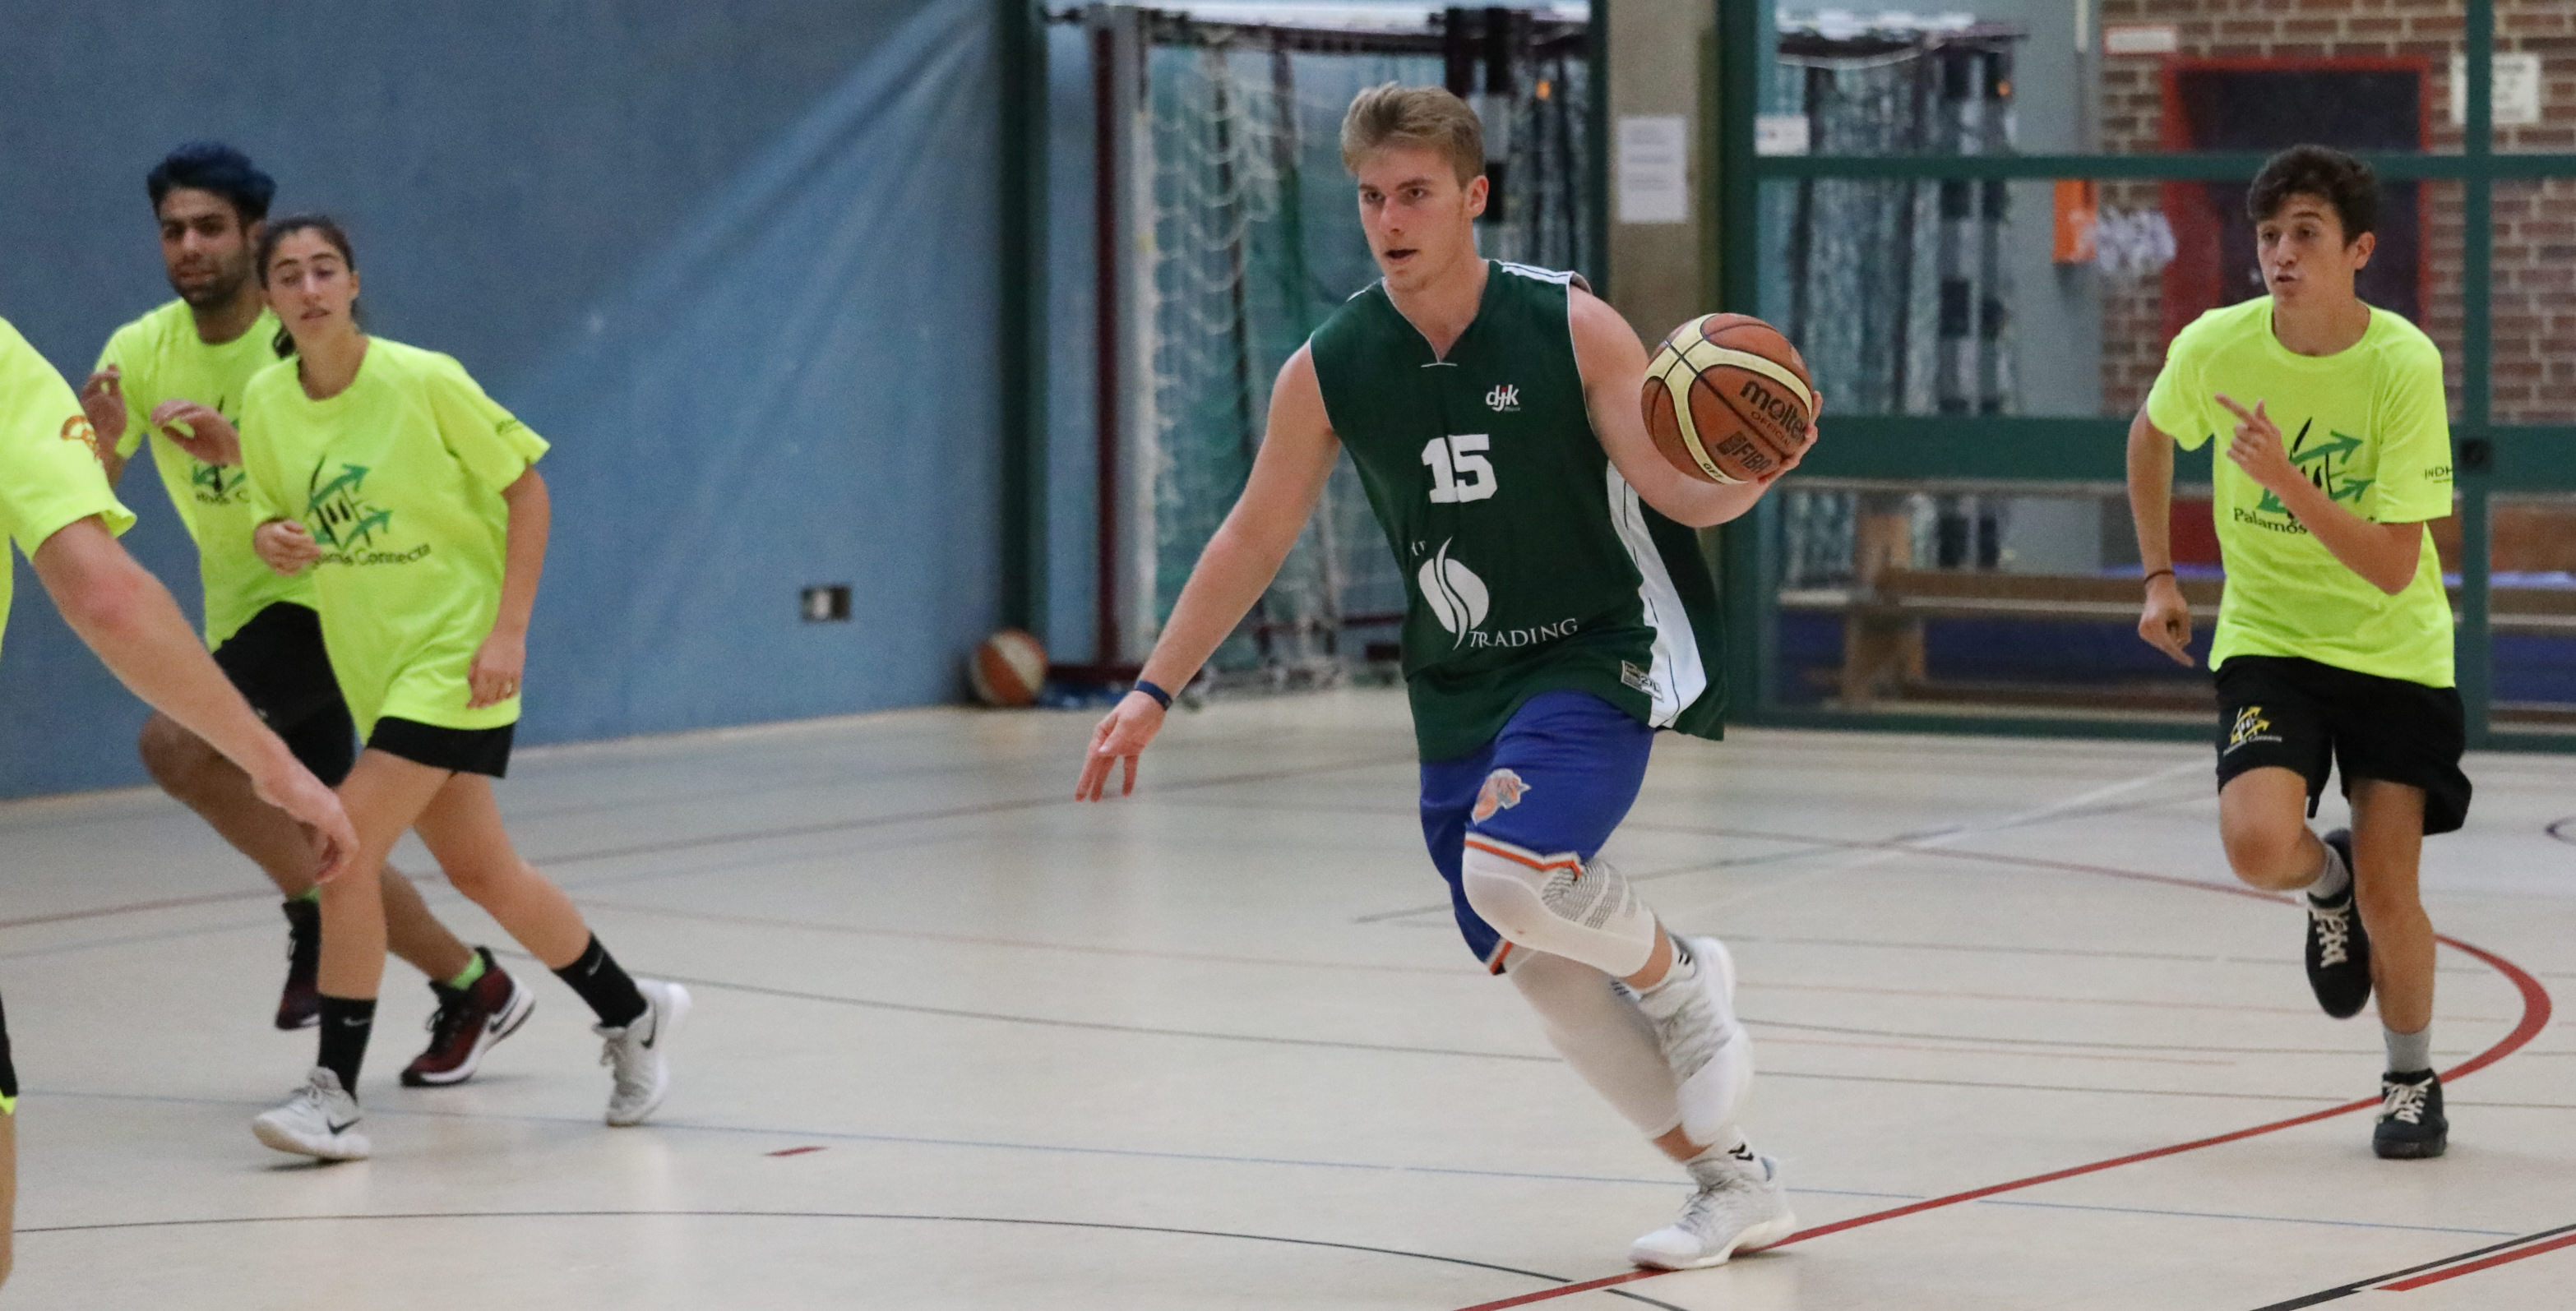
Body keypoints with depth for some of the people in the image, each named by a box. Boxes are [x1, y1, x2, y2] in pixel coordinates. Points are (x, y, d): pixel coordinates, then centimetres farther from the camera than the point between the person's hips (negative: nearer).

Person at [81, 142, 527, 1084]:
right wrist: (100, 443, -29)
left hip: (318, 594, -6)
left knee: (176, 741, -25)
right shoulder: (140, 352, -1)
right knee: (325, 848, 6)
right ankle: (471, 989, 22)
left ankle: (314, 916, -10)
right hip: (238, 611, 6)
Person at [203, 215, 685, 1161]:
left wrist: (509, 630, -16)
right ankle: (632, 1013, 34)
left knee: (347, 846, -18)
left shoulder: (423, 382, -16)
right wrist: (275, 540, -14)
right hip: (370, 663, 6)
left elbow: (525, 486, -9)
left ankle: (335, 1095, -11)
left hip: (455, 651, -6)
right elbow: (271, 519, 12)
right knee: (480, 873, 13)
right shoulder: (267, 401, -1)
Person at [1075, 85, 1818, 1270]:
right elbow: (1254, 539, 6)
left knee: (1512, 871, -30)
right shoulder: (1328, 370, -3)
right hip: (1457, 694, 4)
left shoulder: (1571, 327, -12)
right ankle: (1733, 1184, 15)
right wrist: (1152, 693, 4)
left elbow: (1681, 490, -11)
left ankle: (1683, 980, 2)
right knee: (1539, 966, 0)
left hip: (1595, 659, -4)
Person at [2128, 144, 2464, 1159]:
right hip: (2267, 639, 1)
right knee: (2259, 844, -23)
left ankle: (2411, 1080, 23)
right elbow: (2151, 433, 12)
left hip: (2395, 651, -1)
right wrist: (2159, 576, 10)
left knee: (2389, 891, -6)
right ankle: (2327, 881, 15)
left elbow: (2394, 567, -23)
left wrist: (2286, 480, -35)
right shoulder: (2215, 347, -13)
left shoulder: (2403, 363, -20)